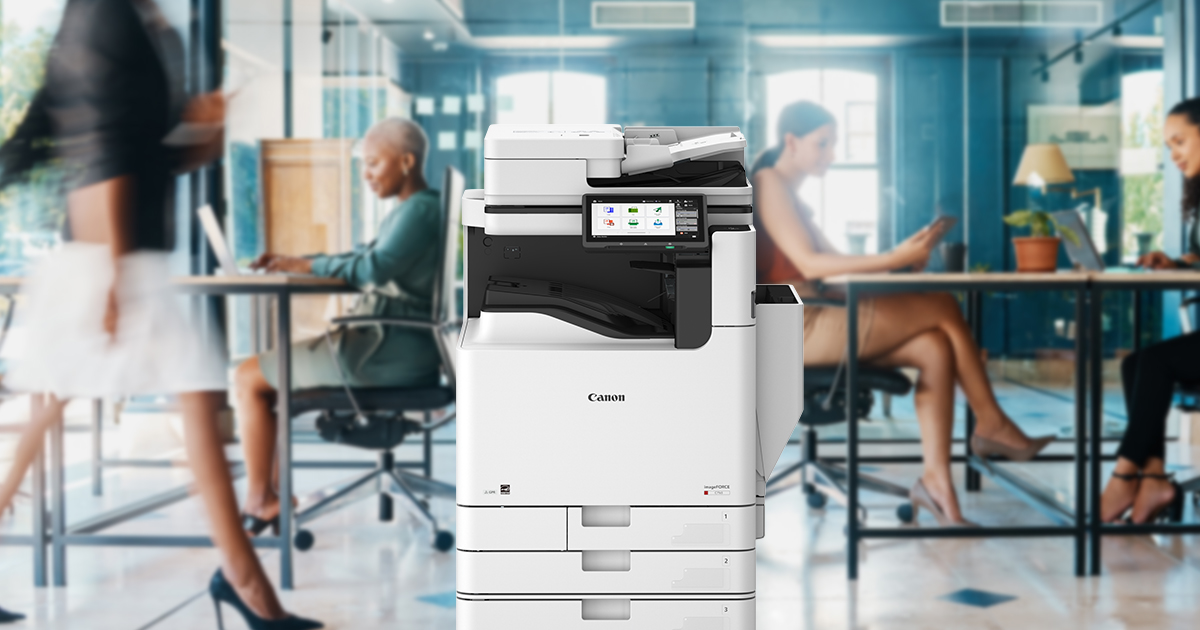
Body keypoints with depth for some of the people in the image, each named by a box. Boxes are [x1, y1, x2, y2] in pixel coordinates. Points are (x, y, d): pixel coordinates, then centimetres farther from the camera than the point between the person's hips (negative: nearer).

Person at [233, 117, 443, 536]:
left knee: (249, 377, -3)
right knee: (270, 367, 17)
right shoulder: (412, 210, 17)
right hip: (386, 344, 11)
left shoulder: (420, 210, -15)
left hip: (389, 352, -11)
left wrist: (309, 265, -14)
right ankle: (273, 494, 13)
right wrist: (294, 261, 8)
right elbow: (363, 260, 19)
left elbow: (373, 268, -27)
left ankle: (259, 500, 6)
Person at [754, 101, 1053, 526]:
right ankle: (990, 424, 1)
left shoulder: (790, 195, 24)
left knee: (935, 349, -9)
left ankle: (937, 478, -13)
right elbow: (808, 264, -18)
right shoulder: (770, 183, -6)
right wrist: (890, 260, -21)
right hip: (797, 328, -9)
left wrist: (900, 261, 1)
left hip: (816, 324, 9)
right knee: (943, 308, -11)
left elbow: (834, 263, 18)